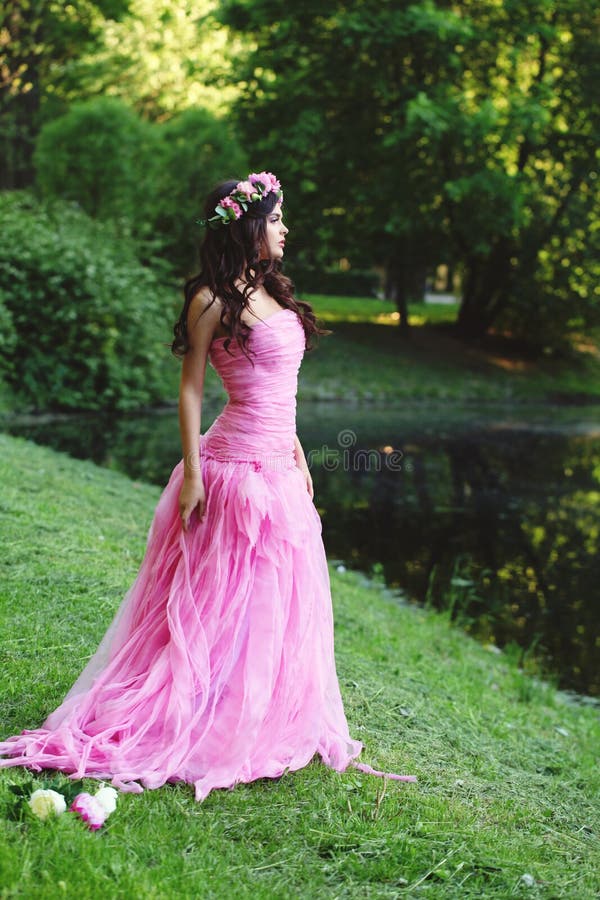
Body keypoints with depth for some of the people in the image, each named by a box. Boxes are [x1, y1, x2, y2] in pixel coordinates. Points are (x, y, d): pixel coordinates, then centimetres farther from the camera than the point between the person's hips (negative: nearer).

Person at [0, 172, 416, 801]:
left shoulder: (272, 294, 13)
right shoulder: (214, 300, -11)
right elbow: (190, 389, -11)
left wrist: (297, 455, 19)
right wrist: (191, 473, -15)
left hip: (278, 468, 9)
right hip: (236, 466, -8)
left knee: (277, 600, 14)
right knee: (224, 601, -1)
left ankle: (268, 723, 26)